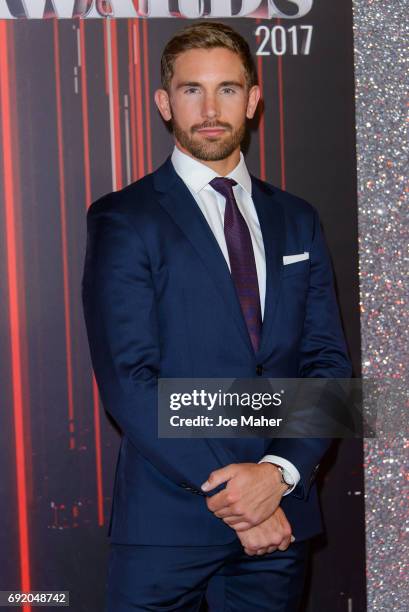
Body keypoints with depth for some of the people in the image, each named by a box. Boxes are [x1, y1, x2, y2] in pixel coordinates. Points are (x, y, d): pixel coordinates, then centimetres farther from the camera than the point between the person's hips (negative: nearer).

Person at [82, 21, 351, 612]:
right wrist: (230, 491, -15)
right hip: (169, 519, -3)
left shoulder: (297, 220, 10)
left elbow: (329, 362, 4)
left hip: (280, 518, 4)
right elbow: (128, 382, -11)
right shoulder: (122, 219, -4)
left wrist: (280, 470, -12)